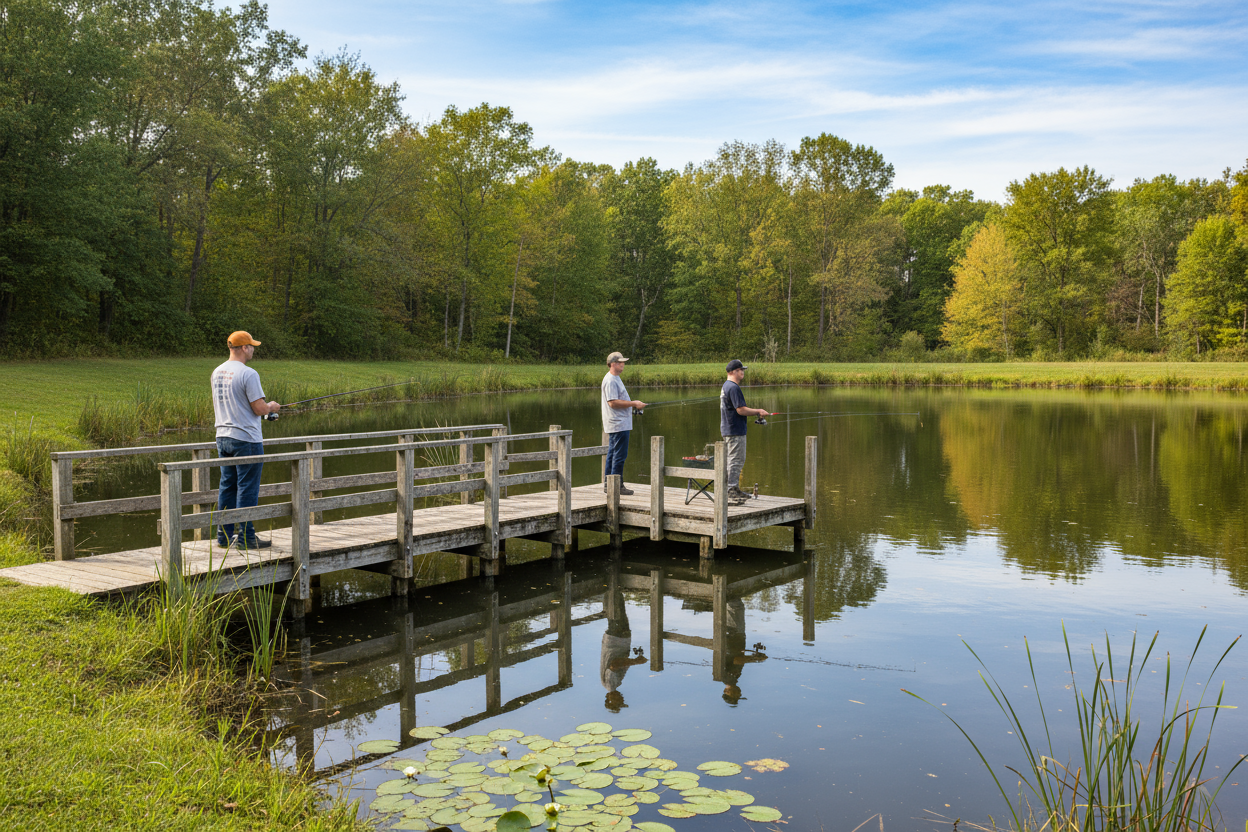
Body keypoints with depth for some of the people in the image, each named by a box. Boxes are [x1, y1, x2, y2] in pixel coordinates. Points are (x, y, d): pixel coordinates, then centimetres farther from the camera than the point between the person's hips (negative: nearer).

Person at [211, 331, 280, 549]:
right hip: (246, 440, -8)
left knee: (227, 487, 13)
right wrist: (272, 407, 4)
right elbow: (259, 409, -16)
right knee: (247, 489, -2)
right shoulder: (248, 374, -16)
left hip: (223, 437, 8)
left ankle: (224, 535, 18)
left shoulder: (217, 373, 11)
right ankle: (246, 537, 1)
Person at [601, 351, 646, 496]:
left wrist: (632, 404, 14)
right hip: (618, 425, -11)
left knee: (612, 454, 14)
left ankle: (608, 484, 20)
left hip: (617, 424, 11)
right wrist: (633, 404, -18)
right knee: (620, 455, -8)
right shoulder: (610, 380, -16)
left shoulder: (615, 378, 17)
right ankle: (617, 486, -4)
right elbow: (613, 402, -23)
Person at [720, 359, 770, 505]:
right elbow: (741, 410, -22)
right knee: (735, 461, -7)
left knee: (737, 461, 18)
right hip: (735, 431, -11)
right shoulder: (733, 388, -18)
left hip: (728, 430, 11)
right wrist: (758, 412, -10)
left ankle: (735, 489, 24)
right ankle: (730, 493, -6)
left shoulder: (726, 386, 15)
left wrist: (756, 411, 16)